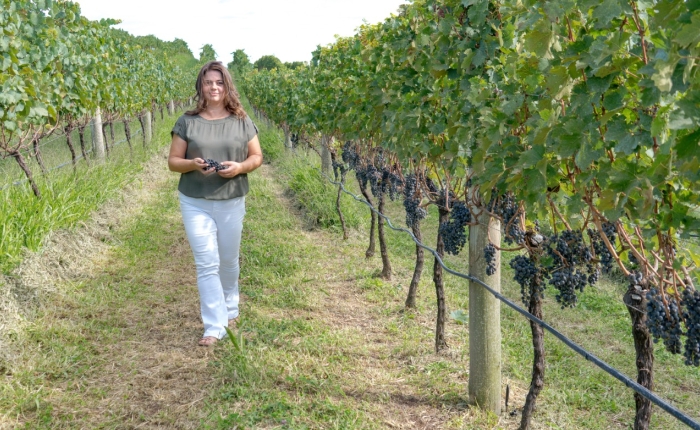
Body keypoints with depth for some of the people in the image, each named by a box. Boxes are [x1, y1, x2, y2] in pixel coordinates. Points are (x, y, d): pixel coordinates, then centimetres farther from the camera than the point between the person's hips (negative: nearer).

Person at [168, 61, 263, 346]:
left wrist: (240, 167, -15)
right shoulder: (187, 122, -2)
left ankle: (230, 309, 40)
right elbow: (173, 161, 1)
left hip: (232, 203, 1)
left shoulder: (241, 122, 1)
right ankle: (214, 327, 1)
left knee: (229, 261, 16)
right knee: (206, 265, -5)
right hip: (195, 203, -1)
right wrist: (192, 164, -20)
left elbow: (257, 156, 6)